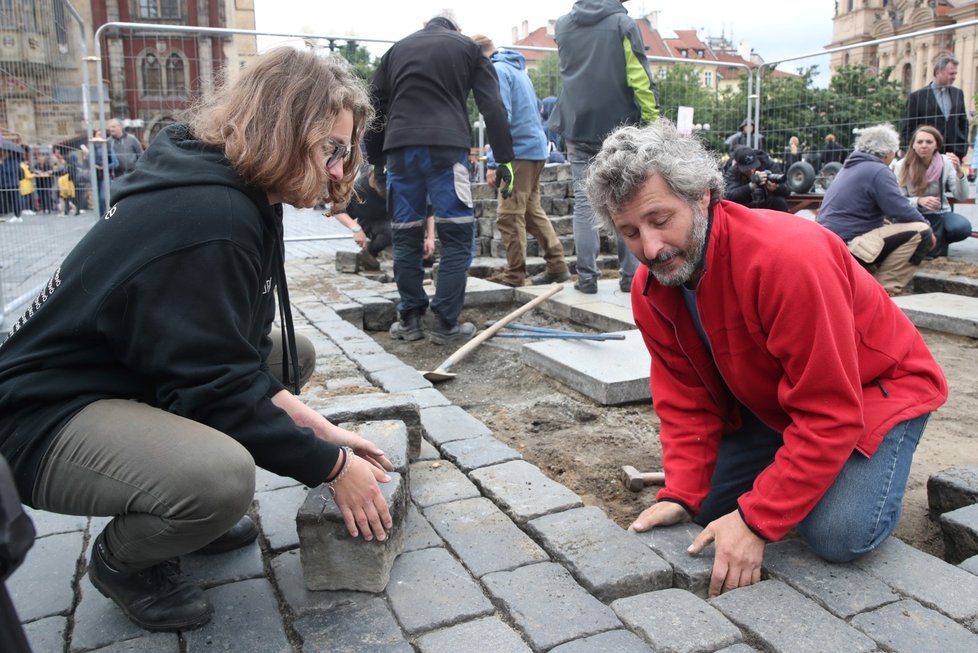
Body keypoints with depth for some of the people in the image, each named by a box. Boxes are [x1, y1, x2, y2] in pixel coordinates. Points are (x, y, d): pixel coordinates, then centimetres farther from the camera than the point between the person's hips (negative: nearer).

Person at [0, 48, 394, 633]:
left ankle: (191, 514, 17)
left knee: (292, 355, 10)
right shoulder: (207, 216, -28)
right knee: (221, 475, -35)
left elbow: (230, 353, 4)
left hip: (131, 376, 10)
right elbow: (217, 386, -26)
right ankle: (122, 561, 2)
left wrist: (314, 425, -6)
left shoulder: (243, 197, 2)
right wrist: (332, 464, -17)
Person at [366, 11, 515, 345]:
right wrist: (504, 159, 6)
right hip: (445, 147, -3)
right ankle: (446, 323, -1)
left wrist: (376, 160, 25)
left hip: (400, 148, 3)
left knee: (405, 237, 9)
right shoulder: (468, 47, 17)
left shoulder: (397, 49, 25)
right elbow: (493, 107, 7)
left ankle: (409, 319, 14)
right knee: (457, 236, 1)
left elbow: (375, 108, 22)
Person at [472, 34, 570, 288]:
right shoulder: (517, 68, 21)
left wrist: (493, 163, -18)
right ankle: (557, 265, 15)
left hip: (519, 151, -9)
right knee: (532, 210, 14)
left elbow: (502, 118, -18)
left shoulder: (497, 70, -8)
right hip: (537, 147, 9)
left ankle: (515, 274, 0)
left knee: (509, 215, -4)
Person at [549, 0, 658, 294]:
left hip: (577, 127, 3)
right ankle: (630, 275, 7)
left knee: (584, 202, 5)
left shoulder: (562, 24, 8)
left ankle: (587, 277, 1)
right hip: (619, 128, -2)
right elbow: (640, 78, -10)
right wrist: (653, 122, -7)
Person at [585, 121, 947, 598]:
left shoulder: (789, 258, -36)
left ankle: (867, 478, 9)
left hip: (876, 387, -5)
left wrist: (757, 522, -35)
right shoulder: (650, 289, -14)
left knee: (840, 534, -25)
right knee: (707, 507, -5)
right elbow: (685, 399, -7)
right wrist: (682, 495, -21)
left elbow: (830, 415, -33)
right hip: (768, 399, 6)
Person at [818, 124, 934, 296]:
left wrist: (881, 218, 36)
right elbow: (902, 211, -14)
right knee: (920, 232, -10)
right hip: (848, 245, -10)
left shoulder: (848, 167, 19)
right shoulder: (879, 171, -9)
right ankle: (884, 288, -8)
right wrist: (927, 225, 3)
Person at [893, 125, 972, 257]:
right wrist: (919, 201, -30)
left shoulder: (945, 162, -7)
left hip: (940, 214, 1)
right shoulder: (902, 166, -12)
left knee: (963, 227, -29)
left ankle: (939, 241, 7)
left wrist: (959, 172, -26)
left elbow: (962, 196, -10)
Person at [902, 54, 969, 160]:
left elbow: (963, 123, 19)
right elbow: (906, 130, -2)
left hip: (955, 155, 4)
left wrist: (962, 150, 9)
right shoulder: (917, 97, -1)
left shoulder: (958, 94, 14)